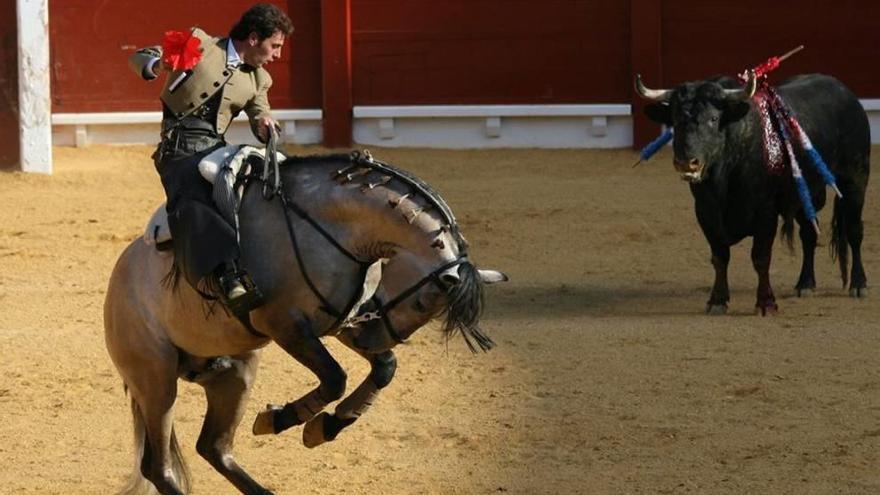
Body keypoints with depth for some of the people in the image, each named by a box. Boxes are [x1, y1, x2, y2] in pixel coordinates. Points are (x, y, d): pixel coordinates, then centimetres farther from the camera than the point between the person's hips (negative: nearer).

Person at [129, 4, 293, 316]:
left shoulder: (258, 81, 18)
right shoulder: (199, 43, 4)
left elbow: (260, 126, 21)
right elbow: (140, 58, 7)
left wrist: (265, 127, -5)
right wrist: (157, 66, -18)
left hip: (216, 150, 6)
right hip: (179, 151, -6)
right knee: (192, 207, -32)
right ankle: (228, 280, -49)